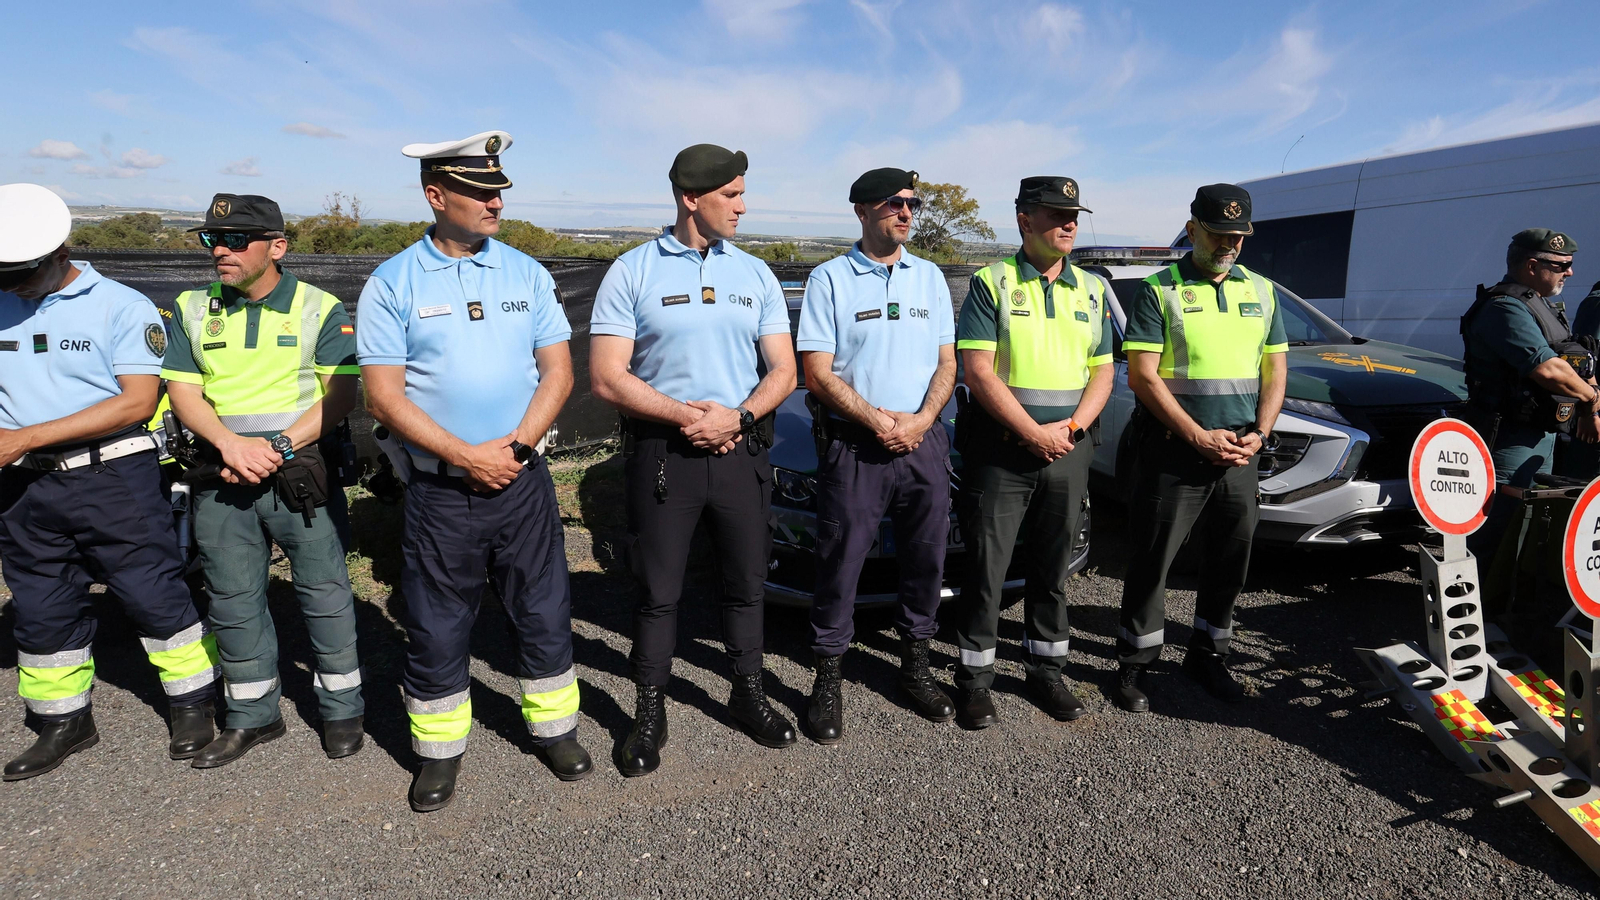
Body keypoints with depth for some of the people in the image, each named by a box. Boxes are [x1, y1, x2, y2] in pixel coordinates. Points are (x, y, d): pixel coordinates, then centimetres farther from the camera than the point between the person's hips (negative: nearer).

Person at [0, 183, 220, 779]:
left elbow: (139, 400, -15)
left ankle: (192, 703, 18)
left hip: (112, 479, -5)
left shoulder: (121, 306, -7)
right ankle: (64, 722, 31)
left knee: (154, 594, 1)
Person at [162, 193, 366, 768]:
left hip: (302, 475, -4)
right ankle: (253, 717, 28)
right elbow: (183, 392, 3)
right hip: (222, 478, 4)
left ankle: (342, 709, 19)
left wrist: (278, 448, -19)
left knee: (324, 592, 2)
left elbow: (340, 396, -9)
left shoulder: (321, 309, -2)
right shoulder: (193, 310, 9)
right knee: (233, 601, 11)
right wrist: (231, 444, -15)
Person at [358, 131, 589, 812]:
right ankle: (440, 753, 29)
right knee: (436, 629, 9)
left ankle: (555, 731, 30)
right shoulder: (393, 284, -2)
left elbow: (558, 372, 3)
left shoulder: (527, 273, 5)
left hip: (523, 481, 2)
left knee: (544, 615, 10)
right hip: (439, 491, -1)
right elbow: (383, 397, -7)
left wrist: (513, 447, -11)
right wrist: (467, 456, -15)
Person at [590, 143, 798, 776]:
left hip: (742, 453, 3)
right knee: (658, 592, 6)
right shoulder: (633, 272, -2)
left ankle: (748, 694, 31)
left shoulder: (756, 274, 9)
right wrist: (685, 415, -16)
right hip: (661, 455, -3)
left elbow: (783, 371, 5)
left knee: (746, 583, 13)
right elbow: (607, 377, -8)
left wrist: (736, 417, -13)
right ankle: (650, 713, 22)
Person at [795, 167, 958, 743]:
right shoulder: (830, 278, 0)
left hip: (924, 443, 4)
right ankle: (827, 680, 15)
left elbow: (946, 362, 10)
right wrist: (878, 421, -15)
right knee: (839, 565, 1)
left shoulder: (929, 277, 13)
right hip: (853, 448, -4)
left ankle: (915, 667, 29)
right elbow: (818, 372, -6)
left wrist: (920, 420, -8)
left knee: (925, 559, 12)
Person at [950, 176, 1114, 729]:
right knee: (986, 568, 1)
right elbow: (977, 371, -11)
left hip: (1068, 452, 5)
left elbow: (1102, 372, 11)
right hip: (1000, 451, -4)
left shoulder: (1092, 291, 12)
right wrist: (1033, 434, -15)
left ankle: (1046, 670, 29)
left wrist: (1072, 426, -8)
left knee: (1052, 569, 14)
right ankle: (975, 678, 15)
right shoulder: (991, 283, -3)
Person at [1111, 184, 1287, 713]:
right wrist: (1199, 437, -15)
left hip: (1240, 454, 5)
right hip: (1174, 451, -5)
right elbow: (1143, 377, -11)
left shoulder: (1261, 291, 13)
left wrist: (1259, 433, -3)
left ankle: (1208, 655, 31)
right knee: (1152, 560, 1)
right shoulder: (1159, 291, -4)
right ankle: (1135, 664, 14)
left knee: (1230, 562, 13)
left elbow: (1275, 371, 14)